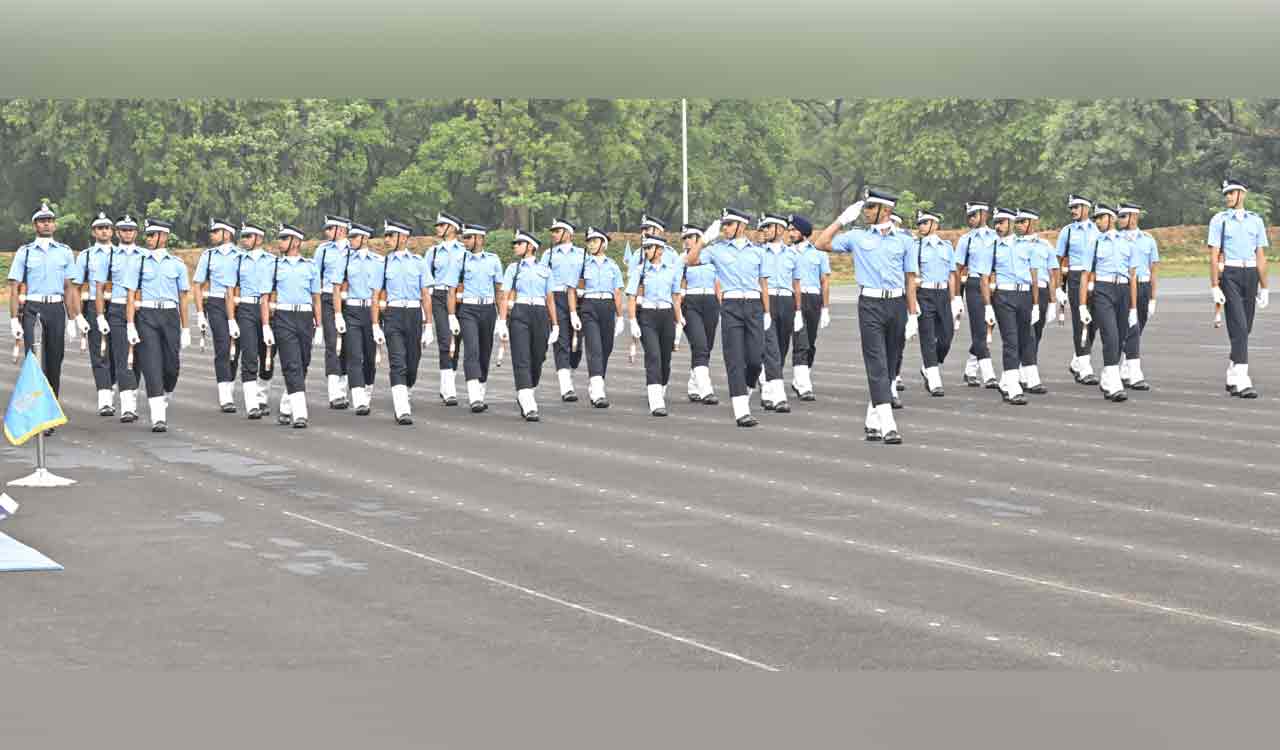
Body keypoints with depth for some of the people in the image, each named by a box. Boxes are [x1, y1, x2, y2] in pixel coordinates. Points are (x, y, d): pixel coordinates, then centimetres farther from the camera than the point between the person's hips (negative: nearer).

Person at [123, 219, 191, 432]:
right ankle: (158, 417, -11)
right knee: (152, 365, -9)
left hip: (170, 315, 1)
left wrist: (185, 329, 9)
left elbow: (183, 298, 11)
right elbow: (131, 296, 2)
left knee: (172, 364, 1)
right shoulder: (140, 263, 5)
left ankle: (164, 402, 30)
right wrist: (130, 326, -7)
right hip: (146, 316, -1)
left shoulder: (177, 265, 8)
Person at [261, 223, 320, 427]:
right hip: (283, 318, -3)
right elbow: (264, 298, 4)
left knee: (302, 365, 9)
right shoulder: (274, 265, 6)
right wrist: (266, 326, -4)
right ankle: (299, 414, -17)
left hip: (305, 318, 3)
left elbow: (316, 298, 13)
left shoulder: (311, 266, 10)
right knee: (292, 365, -12)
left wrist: (318, 326, 8)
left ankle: (285, 408, 26)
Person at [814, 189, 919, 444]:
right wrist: (842, 219, 2)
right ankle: (887, 425, -16)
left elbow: (909, 279, 8)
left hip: (896, 304, 2)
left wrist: (913, 315, 4)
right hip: (871, 304, -2)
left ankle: (873, 421, 21)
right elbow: (821, 244, 6)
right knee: (877, 365, -10)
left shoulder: (902, 240, 7)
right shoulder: (857, 237, 7)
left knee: (888, 365, 9)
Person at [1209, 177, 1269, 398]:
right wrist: (1215, 287, -10)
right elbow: (1214, 255, -3)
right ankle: (1242, 382, -16)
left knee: (1245, 328, 9)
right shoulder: (1219, 220, 1)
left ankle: (1232, 378, 22)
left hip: (1250, 274, 4)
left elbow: (1260, 256, 12)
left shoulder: (1255, 220, 11)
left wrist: (1264, 288, 11)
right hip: (1229, 274, -4)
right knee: (1239, 327, -13)